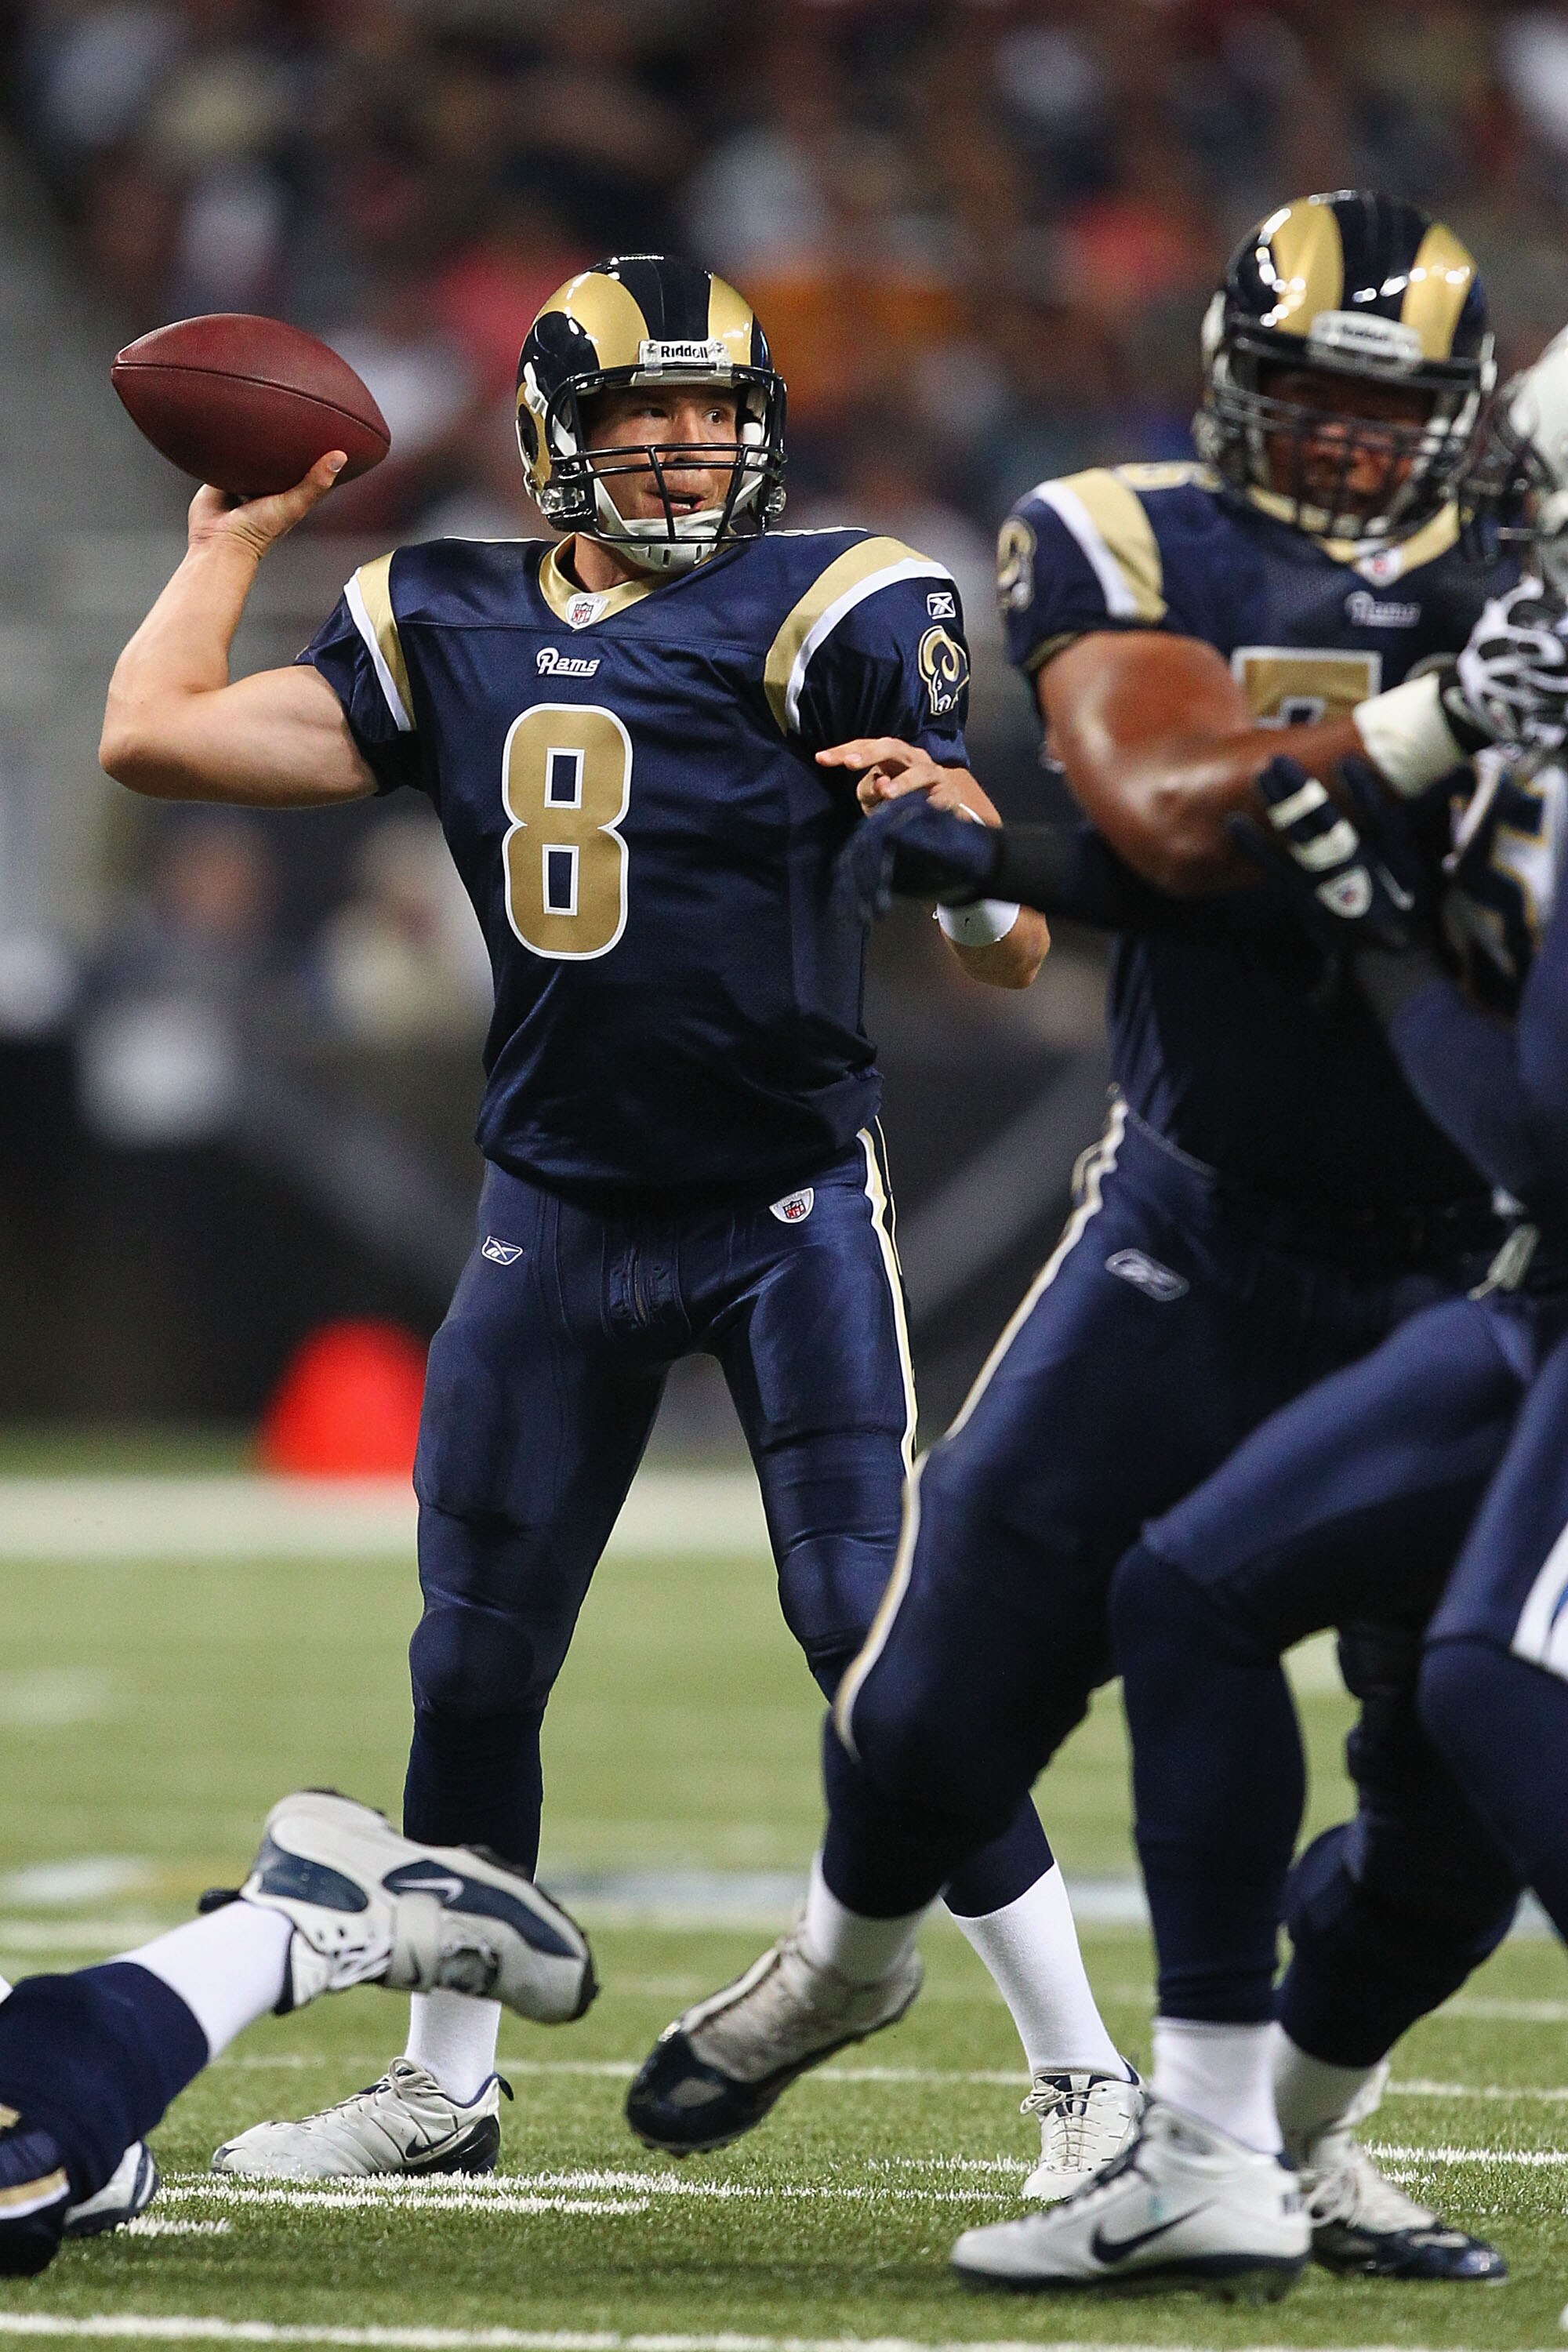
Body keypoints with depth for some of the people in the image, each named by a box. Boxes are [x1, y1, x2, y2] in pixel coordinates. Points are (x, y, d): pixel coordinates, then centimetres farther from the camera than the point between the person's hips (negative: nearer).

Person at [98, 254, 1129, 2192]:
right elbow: (150, 736, 4)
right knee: (472, 1666, 10)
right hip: (555, 1213, 5)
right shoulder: (447, 634, 6)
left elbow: (1009, 956, -10)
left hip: (787, 1208, -4)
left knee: (876, 1634, -13)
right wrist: (237, 535, 12)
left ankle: (1089, 2082, -8)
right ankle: (443, 2086, 26)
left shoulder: (826, 617, -7)